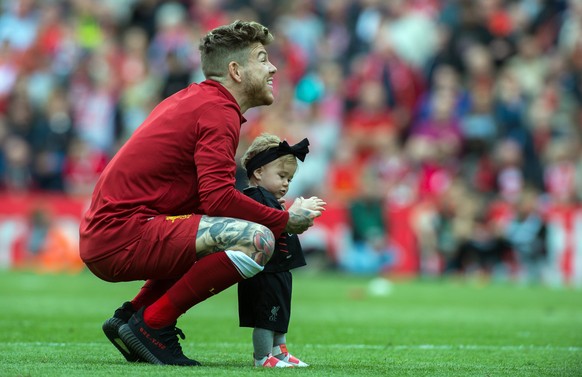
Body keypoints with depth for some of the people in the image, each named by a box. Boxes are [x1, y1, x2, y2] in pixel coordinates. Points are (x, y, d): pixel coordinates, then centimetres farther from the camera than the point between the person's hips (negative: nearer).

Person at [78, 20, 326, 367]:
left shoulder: (194, 99, 21)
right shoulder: (218, 111, -10)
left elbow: (209, 195, 22)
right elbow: (218, 198, -21)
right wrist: (285, 221, -8)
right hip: (123, 236, -10)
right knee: (258, 240, -21)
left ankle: (133, 313, 16)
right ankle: (152, 323, -12)